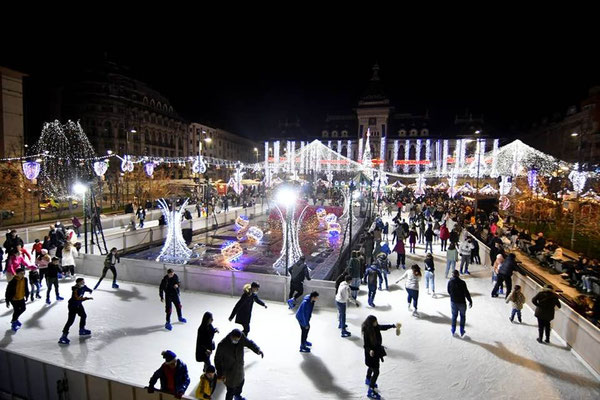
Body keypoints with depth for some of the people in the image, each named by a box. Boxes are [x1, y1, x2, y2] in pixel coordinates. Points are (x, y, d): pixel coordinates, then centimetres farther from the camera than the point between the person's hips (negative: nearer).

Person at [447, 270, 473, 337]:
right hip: (462, 303, -2)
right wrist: (470, 301, -3)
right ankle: (462, 331, 25)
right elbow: (466, 293, -15)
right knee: (463, 316, 19)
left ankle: (453, 331, 26)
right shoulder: (462, 282, -19)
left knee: (454, 316, 19)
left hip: (453, 302, 2)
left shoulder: (450, 282, -9)